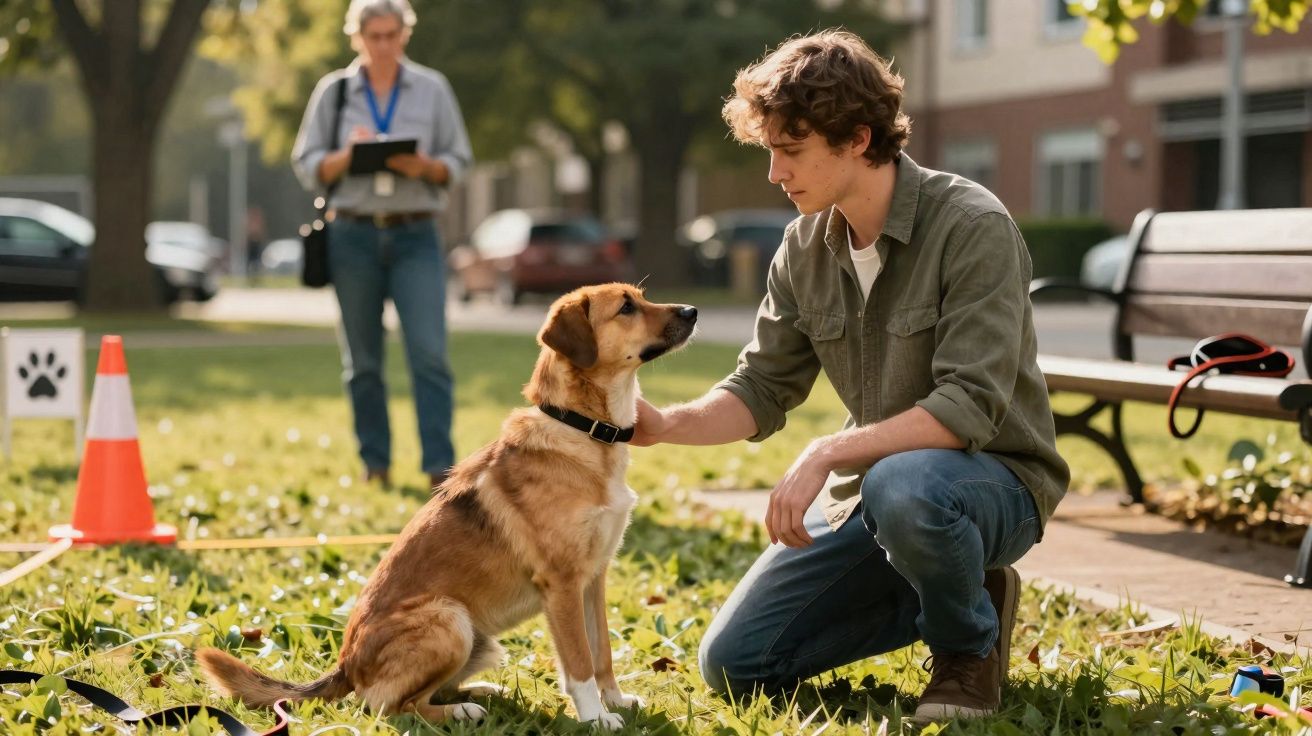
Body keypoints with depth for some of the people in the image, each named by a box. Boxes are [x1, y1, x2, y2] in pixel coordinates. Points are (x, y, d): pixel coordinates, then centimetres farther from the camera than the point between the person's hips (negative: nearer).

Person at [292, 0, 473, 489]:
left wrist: (424, 166, -13)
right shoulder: (333, 91, 6)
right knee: (362, 360, 5)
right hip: (353, 234, 1)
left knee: (429, 352, -12)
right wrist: (348, 154, -14)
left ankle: (440, 467, -12)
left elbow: (458, 161, 7)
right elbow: (307, 166, 5)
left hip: (415, 236, -1)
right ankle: (375, 465, 15)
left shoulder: (432, 89, 6)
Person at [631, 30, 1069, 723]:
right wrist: (665, 424, -15)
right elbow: (762, 390, 4)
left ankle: (970, 643, -9)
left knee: (902, 488, -42)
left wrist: (826, 454, -33)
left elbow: (969, 408, -28)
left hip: (994, 478, -6)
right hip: (869, 488, 7)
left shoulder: (971, 228, -21)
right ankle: (942, 600, 14)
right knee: (732, 665, 0)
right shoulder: (805, 247, 0)